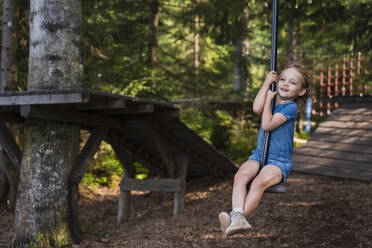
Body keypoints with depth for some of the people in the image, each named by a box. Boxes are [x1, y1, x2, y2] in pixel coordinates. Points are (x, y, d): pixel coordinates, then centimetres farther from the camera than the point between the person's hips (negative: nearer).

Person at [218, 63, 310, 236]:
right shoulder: (272, 98, 15)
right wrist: (267, 83, -4)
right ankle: (237, 216, -41)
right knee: (241, 175, -26)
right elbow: (257, 109, -9)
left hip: (279, 161, -5)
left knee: (261, 181, -33)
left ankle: (238, 218, -36)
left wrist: (269, 99, -7)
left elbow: (267, 125, -17)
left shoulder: (291, 107, -5)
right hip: (259, 155, 5)